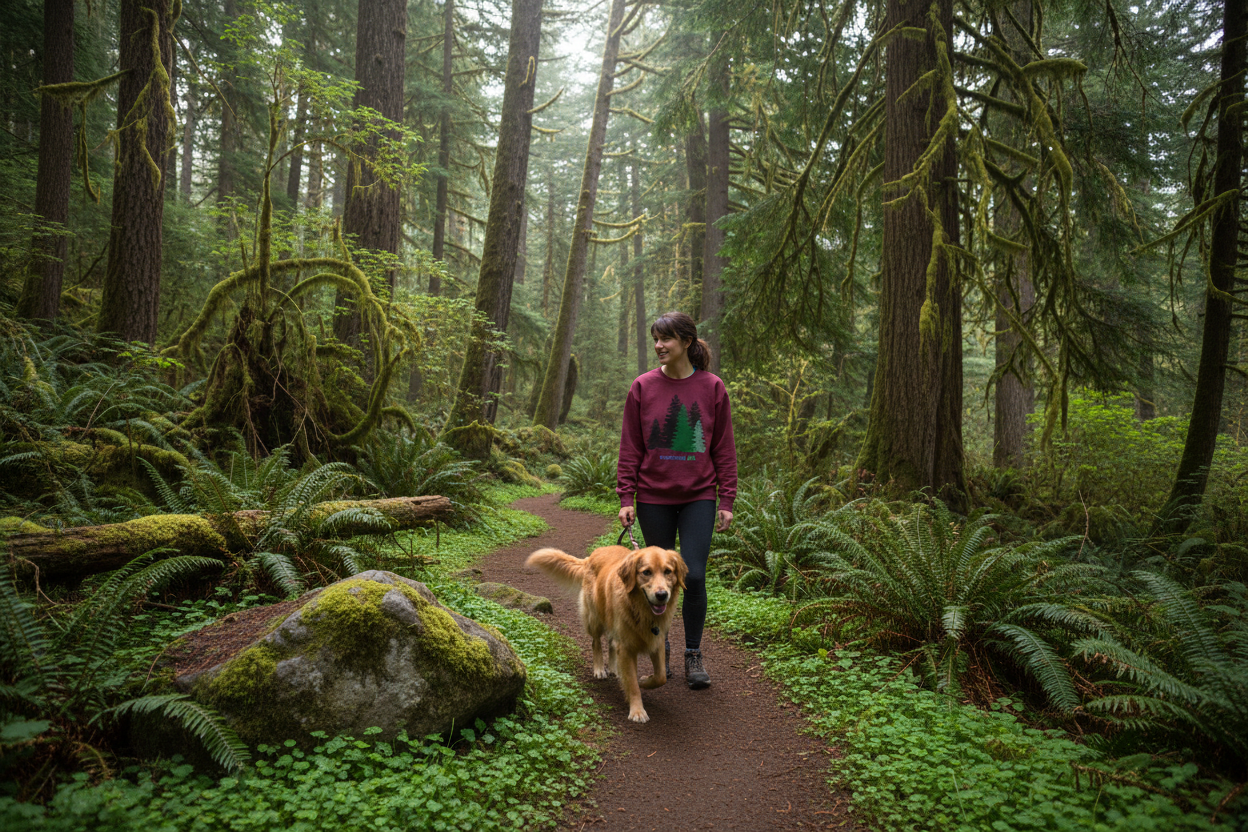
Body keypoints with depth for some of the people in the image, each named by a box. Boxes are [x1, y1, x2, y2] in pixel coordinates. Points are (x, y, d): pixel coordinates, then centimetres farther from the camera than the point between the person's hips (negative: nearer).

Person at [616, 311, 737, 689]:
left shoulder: (711, 388, 0)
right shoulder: (643, 387, 1)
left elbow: (724, 449, 2)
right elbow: (630, 448, 3)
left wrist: (726, 501, -1)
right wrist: (626, 498, -3)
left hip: (698, 498, -1)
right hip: (654, 499, 1)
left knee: (694, 577, -6)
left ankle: (694, 654, 15)